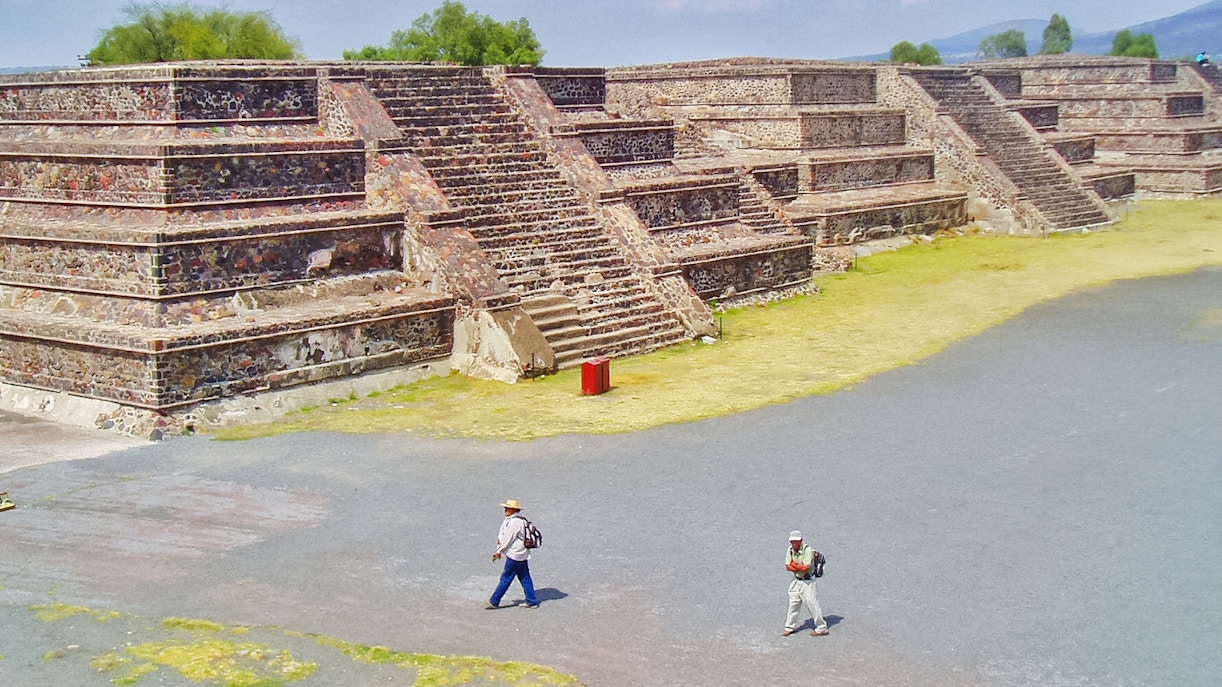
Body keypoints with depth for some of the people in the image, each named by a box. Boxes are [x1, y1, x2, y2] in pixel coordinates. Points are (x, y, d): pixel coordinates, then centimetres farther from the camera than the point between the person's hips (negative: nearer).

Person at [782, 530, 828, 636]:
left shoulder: (807, 550, -20)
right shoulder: (790, 549, 1)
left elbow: (806, 568, -25)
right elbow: (788, 567, -3)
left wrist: (794, 565, -11)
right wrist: (800, 567, -18)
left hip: (807, 581, -7)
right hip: (796, 580, 7)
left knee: (812, 604, -5)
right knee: (793, 604, 15)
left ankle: (821, 628, 4)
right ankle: (790, 627, 29)